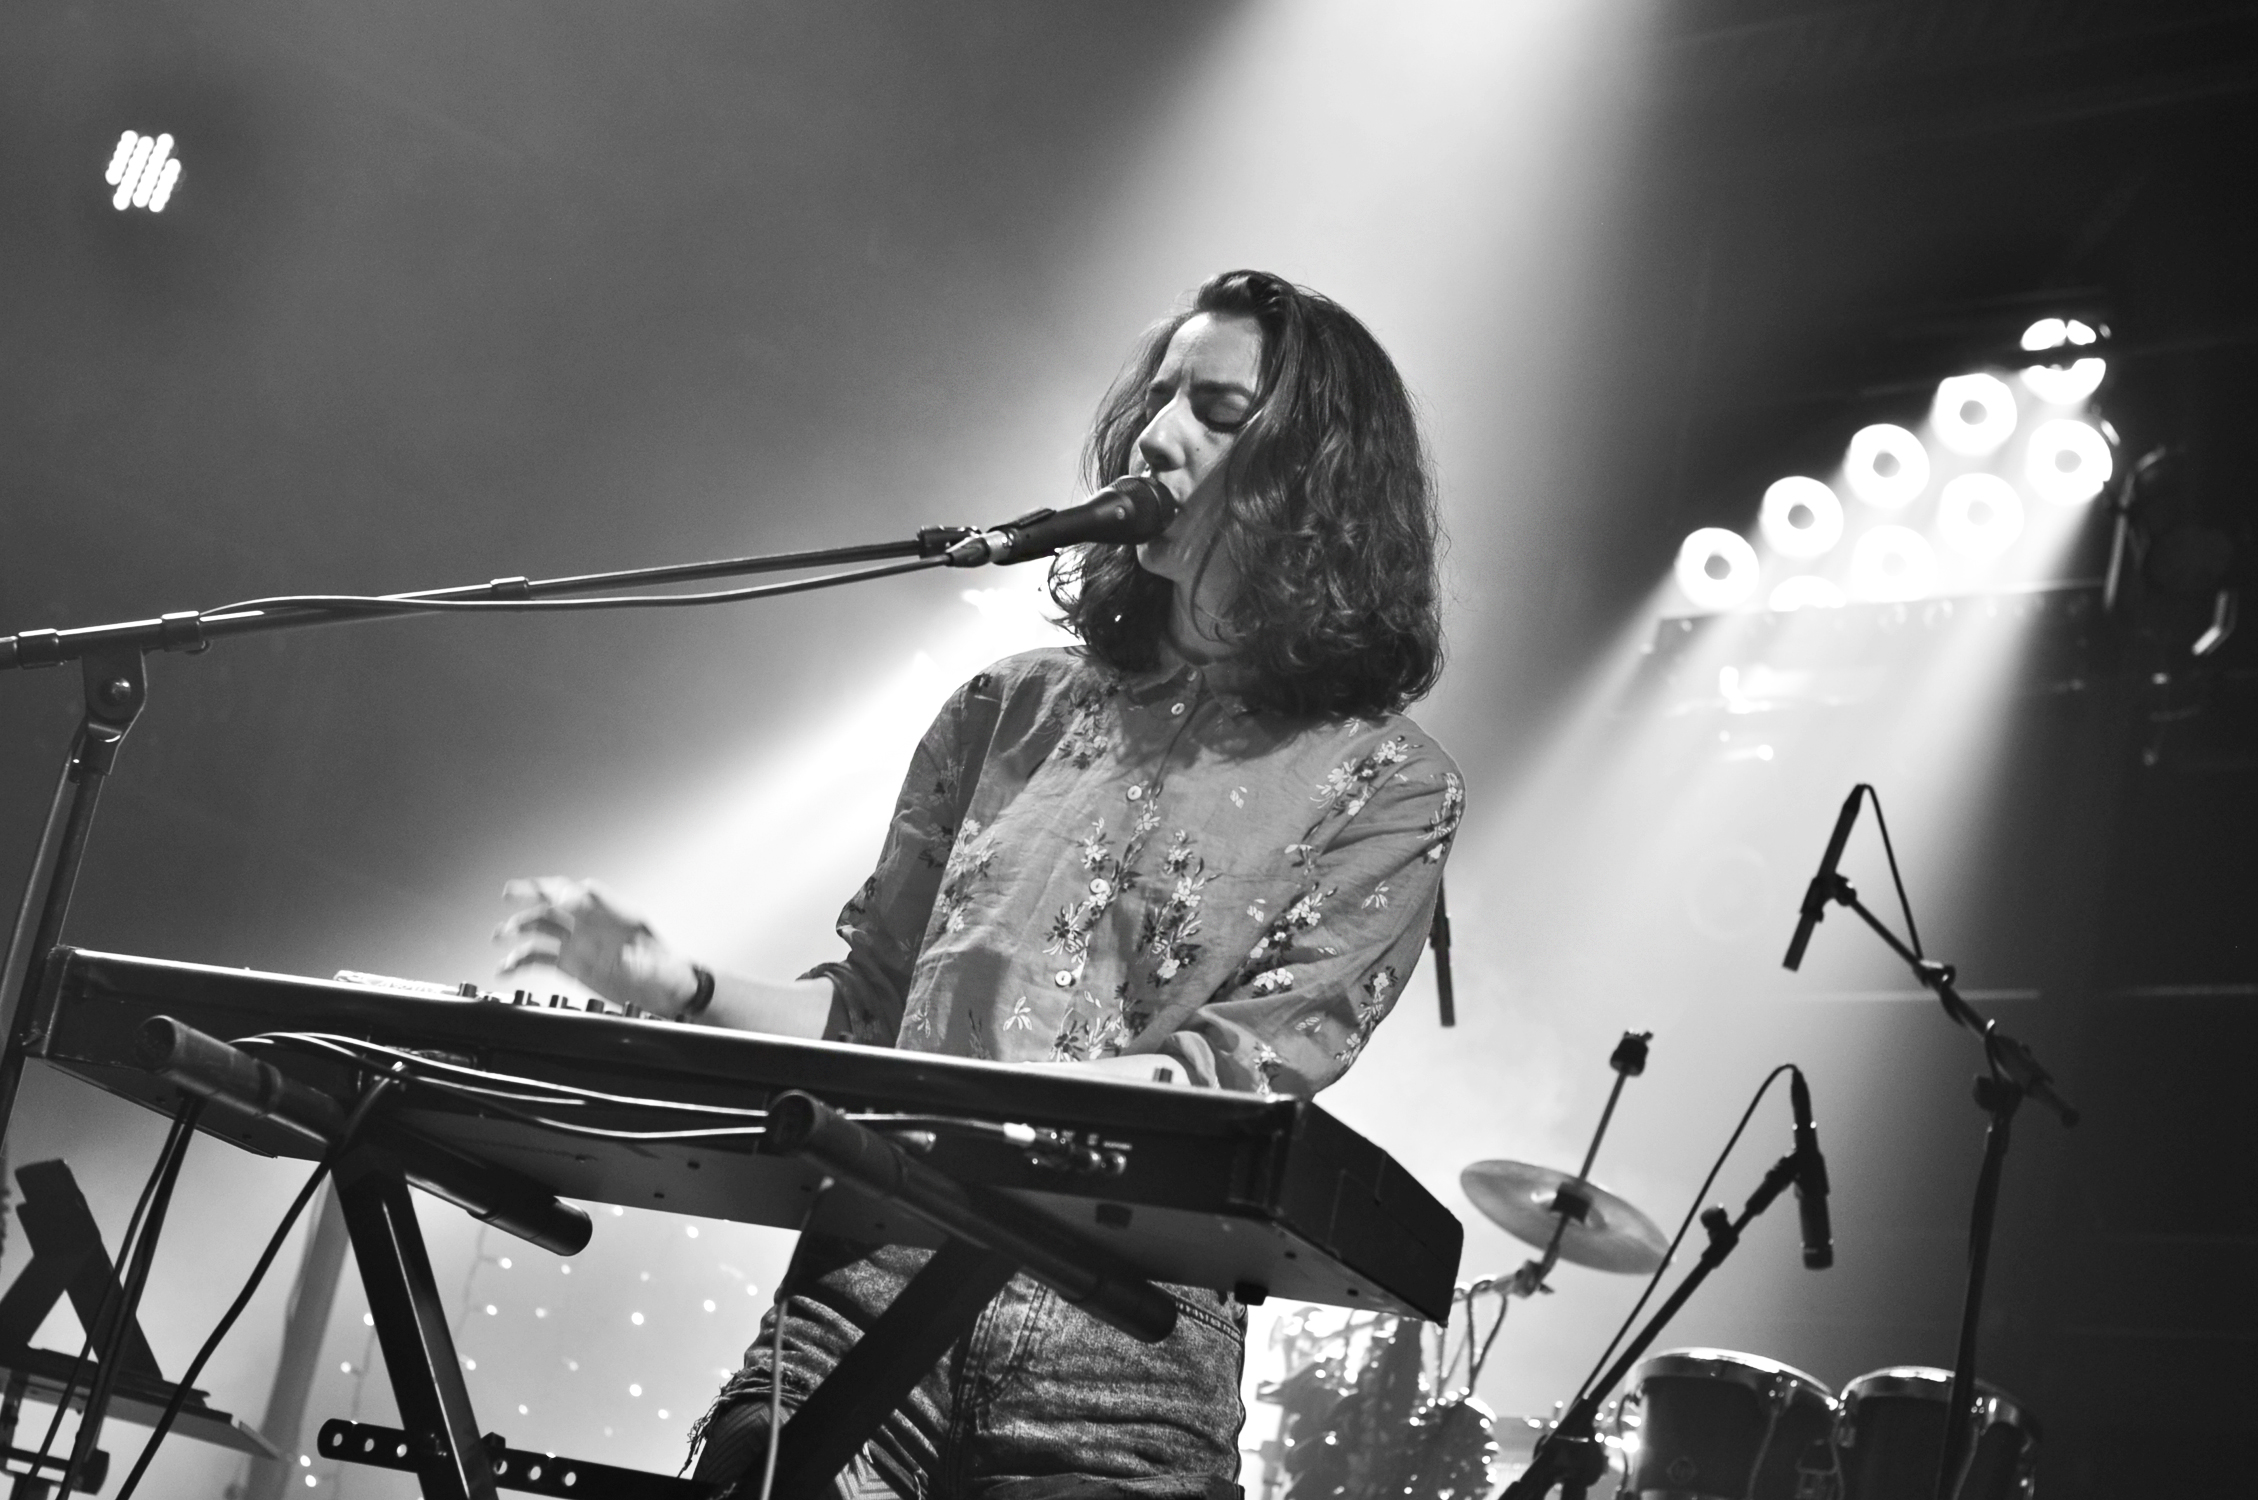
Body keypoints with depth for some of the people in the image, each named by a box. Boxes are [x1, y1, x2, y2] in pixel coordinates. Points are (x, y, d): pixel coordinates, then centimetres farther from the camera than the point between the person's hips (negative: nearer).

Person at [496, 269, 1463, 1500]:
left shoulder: (1384, 787, 3)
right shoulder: (1015, 714, 16)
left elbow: (1249, 1069, -9)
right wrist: (676, 990, -1)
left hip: (1122, 1367, -3)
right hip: (868, 1292, 3)